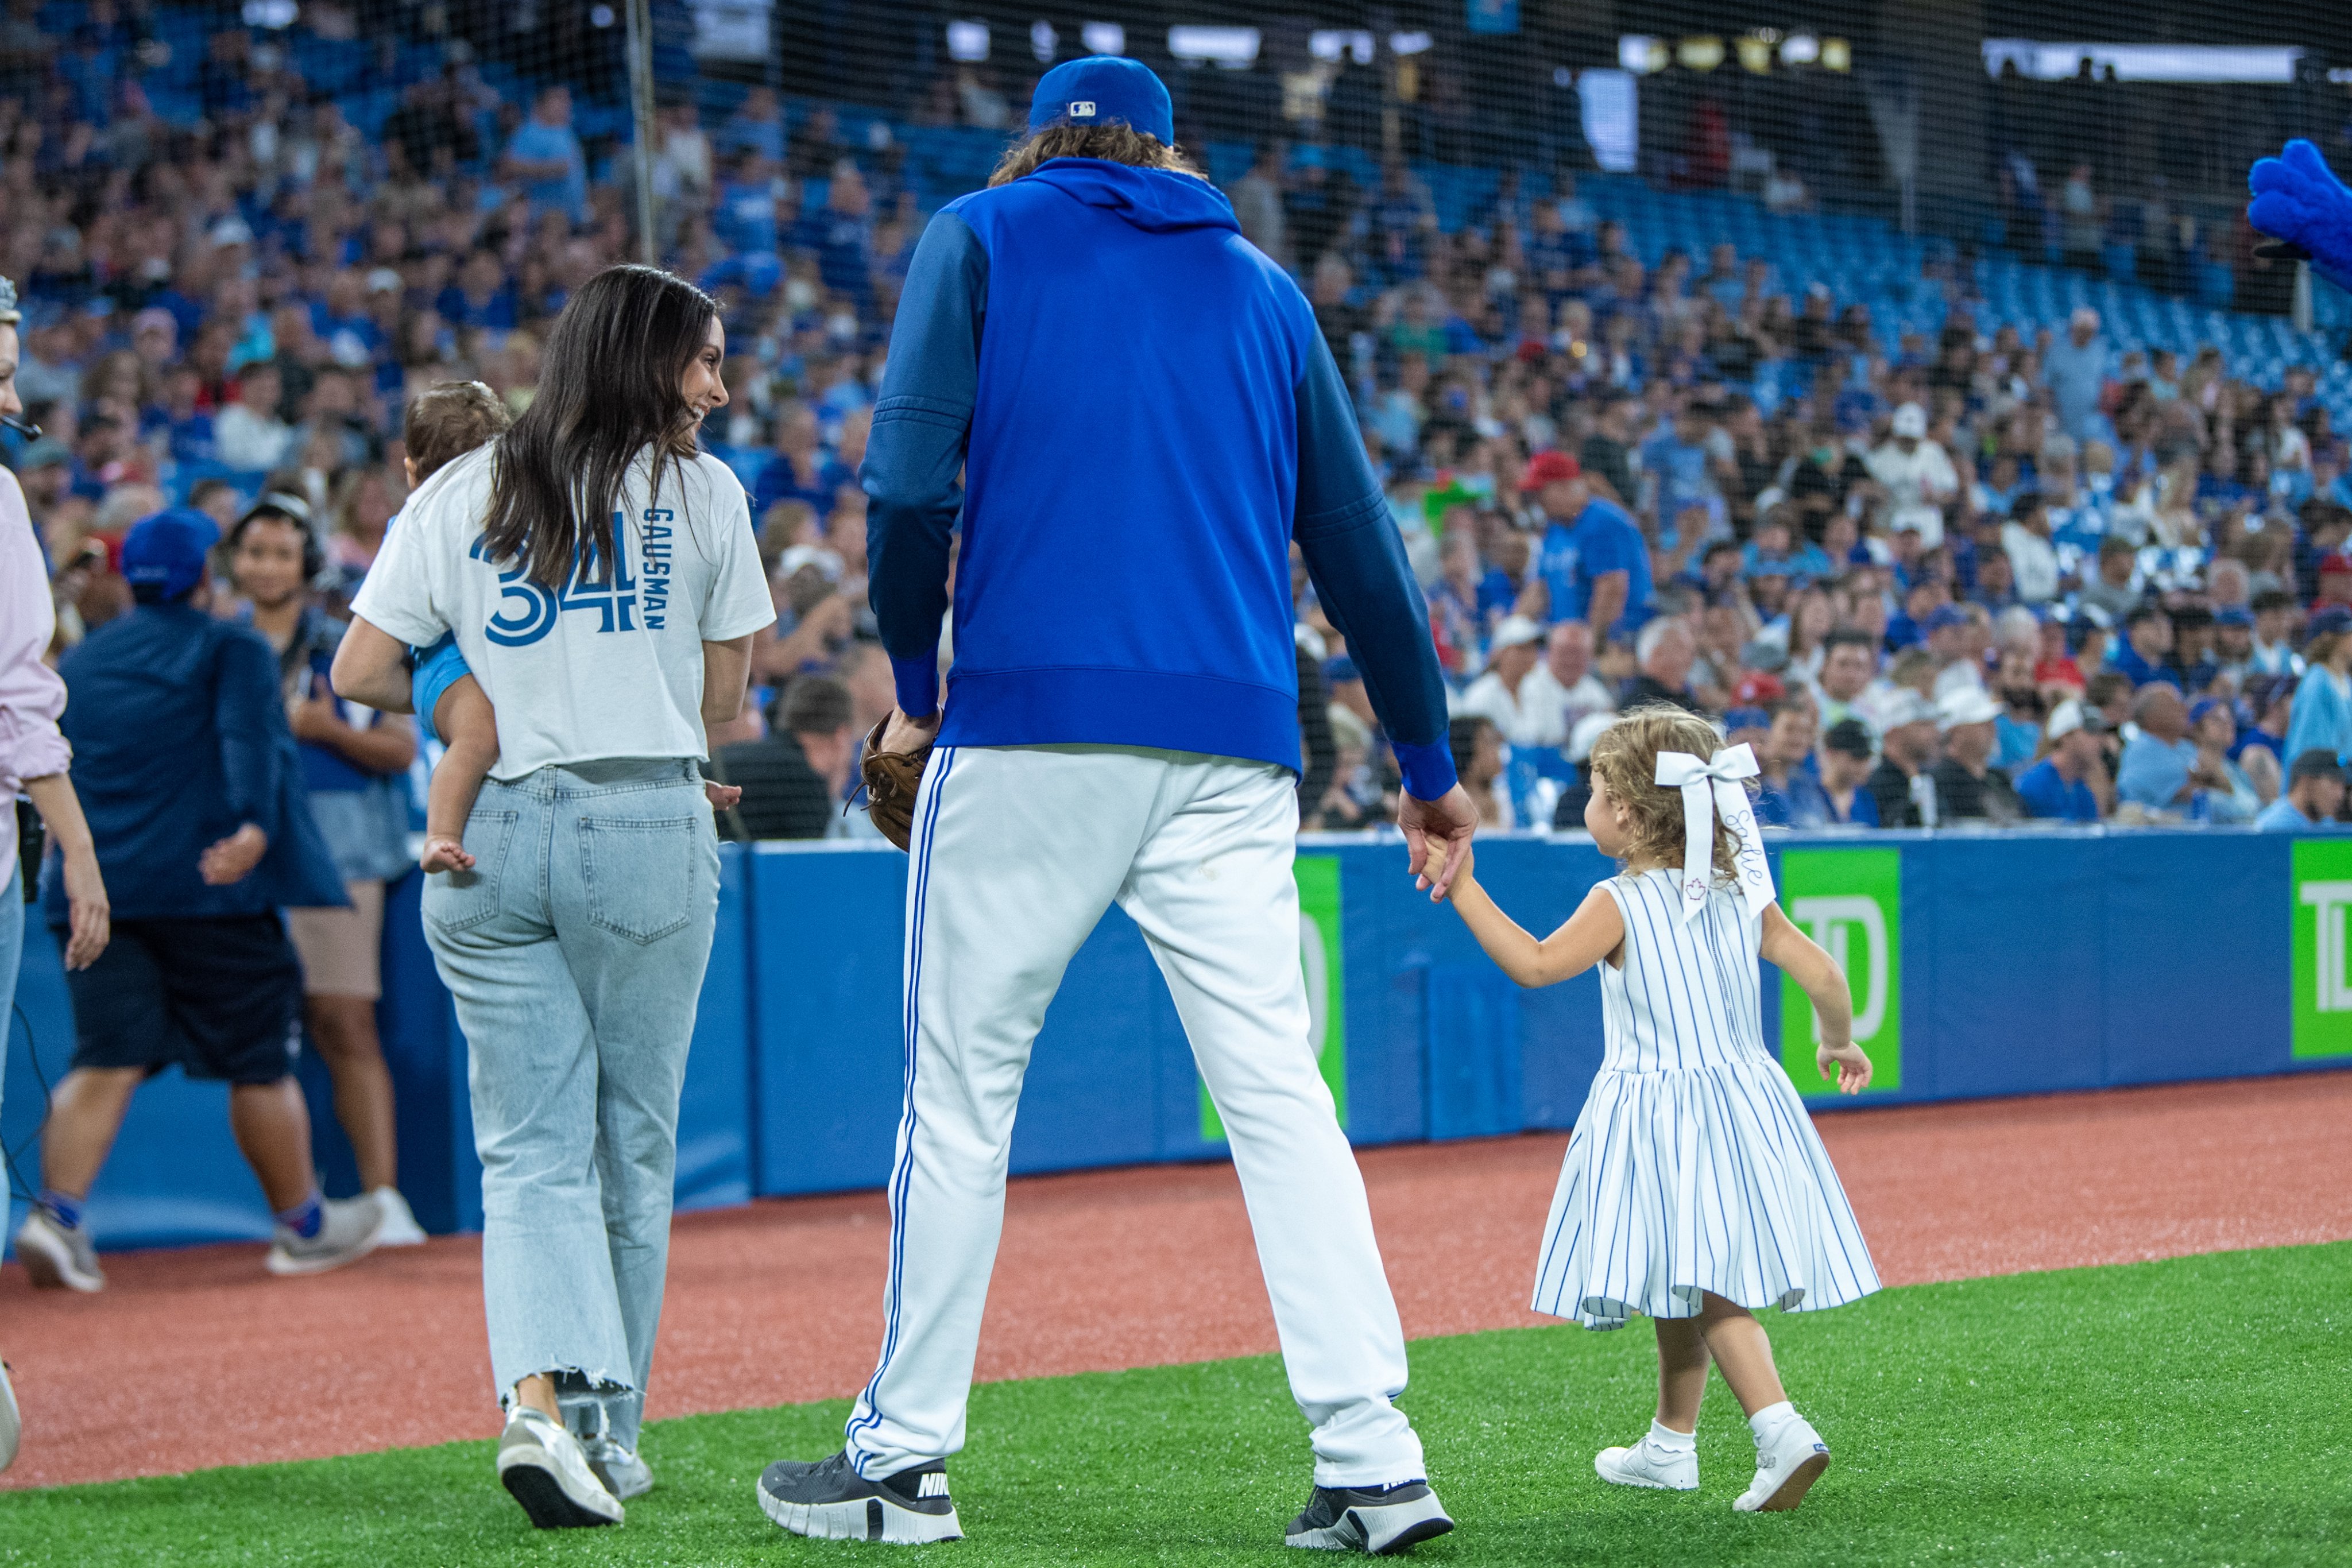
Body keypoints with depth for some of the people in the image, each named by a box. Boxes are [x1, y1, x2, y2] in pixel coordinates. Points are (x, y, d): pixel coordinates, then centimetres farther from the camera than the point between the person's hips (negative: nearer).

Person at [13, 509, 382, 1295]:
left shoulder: (77, 663, 18)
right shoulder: (235, 651, 2)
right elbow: (249, 739, -15)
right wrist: (255, 826, -30)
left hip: (97, 894, 4)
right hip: (215, 886, -4)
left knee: (106, 1061, -2)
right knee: (259, 1065, 6)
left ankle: (58, 1212, -22)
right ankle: (304, 1225, 19)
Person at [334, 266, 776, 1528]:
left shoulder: (457, 495, 9)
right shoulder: (701, 490, 4)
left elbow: (359, 673, 5)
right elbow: (721, 694, 6)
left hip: (487, 840, 2)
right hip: (650, 828, -2)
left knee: (532, 1146, 1)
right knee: (630, 1139, 9)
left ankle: (542, 1394, -21)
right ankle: (608, 1426, 14)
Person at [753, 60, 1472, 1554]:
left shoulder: (982, 238, 9)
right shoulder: (1262, 287, 19)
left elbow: (912, 485, -4)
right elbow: (1357, 542, 17)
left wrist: (916, 689, 8)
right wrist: (1428, 763, 23)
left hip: (1030, 720, -3)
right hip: (1234, 745, 3)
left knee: (963, 1090, 5)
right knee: (1279, 1092, 2)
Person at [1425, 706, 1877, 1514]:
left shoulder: (1620, 903, -11)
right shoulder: (1741, 892, 5)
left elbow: (1536, 963, -18)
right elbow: (1821, 972, 4)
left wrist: (1464, 888, -14)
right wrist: (1838, 1042, 22)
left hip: (1656, 1108, -6)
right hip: (1740, 1097, 6)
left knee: (1702, 1286, -7)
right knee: (1687, 1288, 18)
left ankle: (1782, 1430, -24)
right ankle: (1671, 1443, 30)